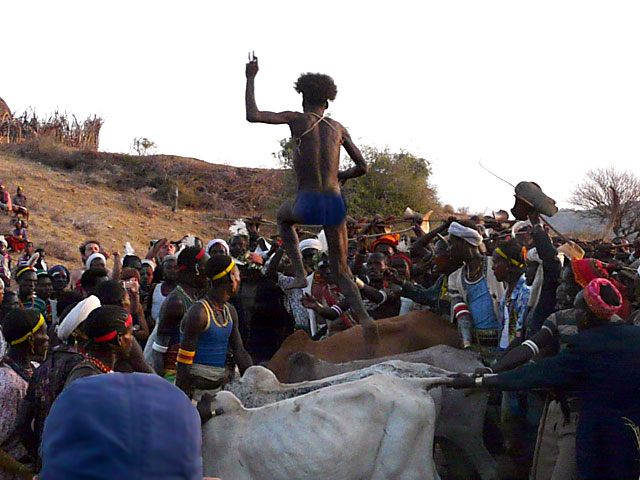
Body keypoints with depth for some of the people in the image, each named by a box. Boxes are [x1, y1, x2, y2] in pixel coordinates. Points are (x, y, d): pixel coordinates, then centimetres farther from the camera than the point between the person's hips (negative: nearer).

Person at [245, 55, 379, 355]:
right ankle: (364, 319, -11)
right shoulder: (338, 128, 12)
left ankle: (300, 274, 18)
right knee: (341, 270, 13)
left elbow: (252, 116, -1)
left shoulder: (298, 119, 0)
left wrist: (250, 80, 9)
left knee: (283, 217, 35)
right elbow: (362, 167, 16)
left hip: (308, 203, -3)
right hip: (335, 202, 3)